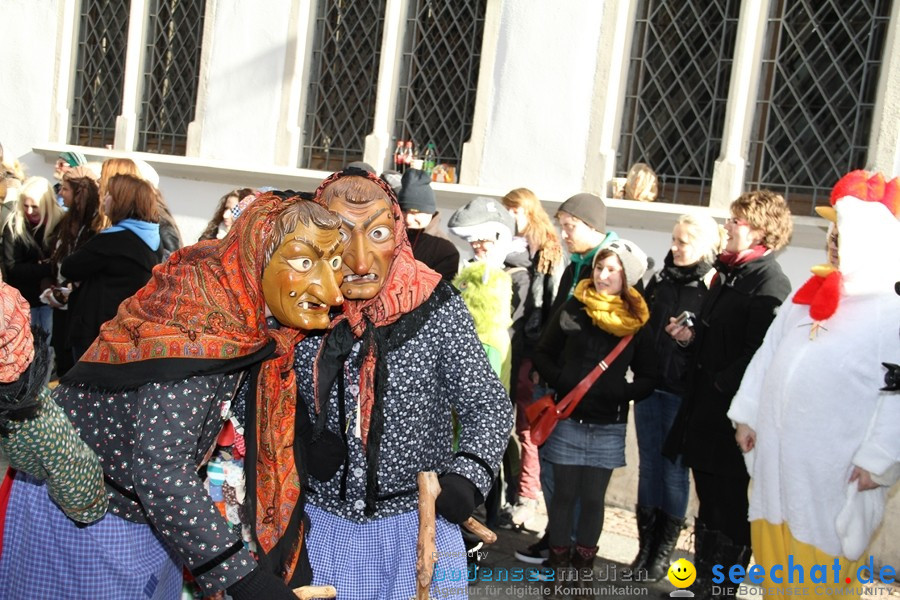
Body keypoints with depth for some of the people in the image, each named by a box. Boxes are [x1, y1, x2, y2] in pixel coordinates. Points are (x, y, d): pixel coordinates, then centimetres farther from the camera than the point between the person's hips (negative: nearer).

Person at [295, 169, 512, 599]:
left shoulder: (436, 309, -13)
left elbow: (487, 404, -8)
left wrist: (468, 473, -25)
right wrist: (301, 447, -11)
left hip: (418, 526, -2)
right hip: (324, 523, 2)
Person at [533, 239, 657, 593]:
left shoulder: (636, 322, -1)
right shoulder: (574, 309, -3)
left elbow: (648, 378, 4)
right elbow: (543, 354, 3)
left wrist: (621, 393, -14)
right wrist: (562, 383, -14)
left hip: (609, 426, 1)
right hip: (568, 419, -1)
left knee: (593, 499, 9)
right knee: (564, 495, 8)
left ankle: (584, 566, 26)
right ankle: (558, 564, 24)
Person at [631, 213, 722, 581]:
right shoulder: (661, 279, 8)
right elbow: (641, 325, 14)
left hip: (683, 394, -5)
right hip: (649, 386, 5)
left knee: (674, 469, 6)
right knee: (649, 465, 11)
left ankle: (664, 550, 19)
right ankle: (646, 544, 23)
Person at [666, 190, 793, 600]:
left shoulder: (770, 284, -16)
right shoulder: (729, 273, 13)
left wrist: (720, 382, -19)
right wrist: (692, 336, 4)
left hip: (732, 413, -9)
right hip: (705, 407, 9)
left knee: (728, 508, 4)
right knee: (709, 500, 18)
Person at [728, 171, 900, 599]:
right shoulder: (804, 299, 12)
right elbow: (766, 358, 14)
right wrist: (747, 416, 11)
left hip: (836, 469, -6)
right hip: (777, 456, 6)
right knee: (774, 554, 16)